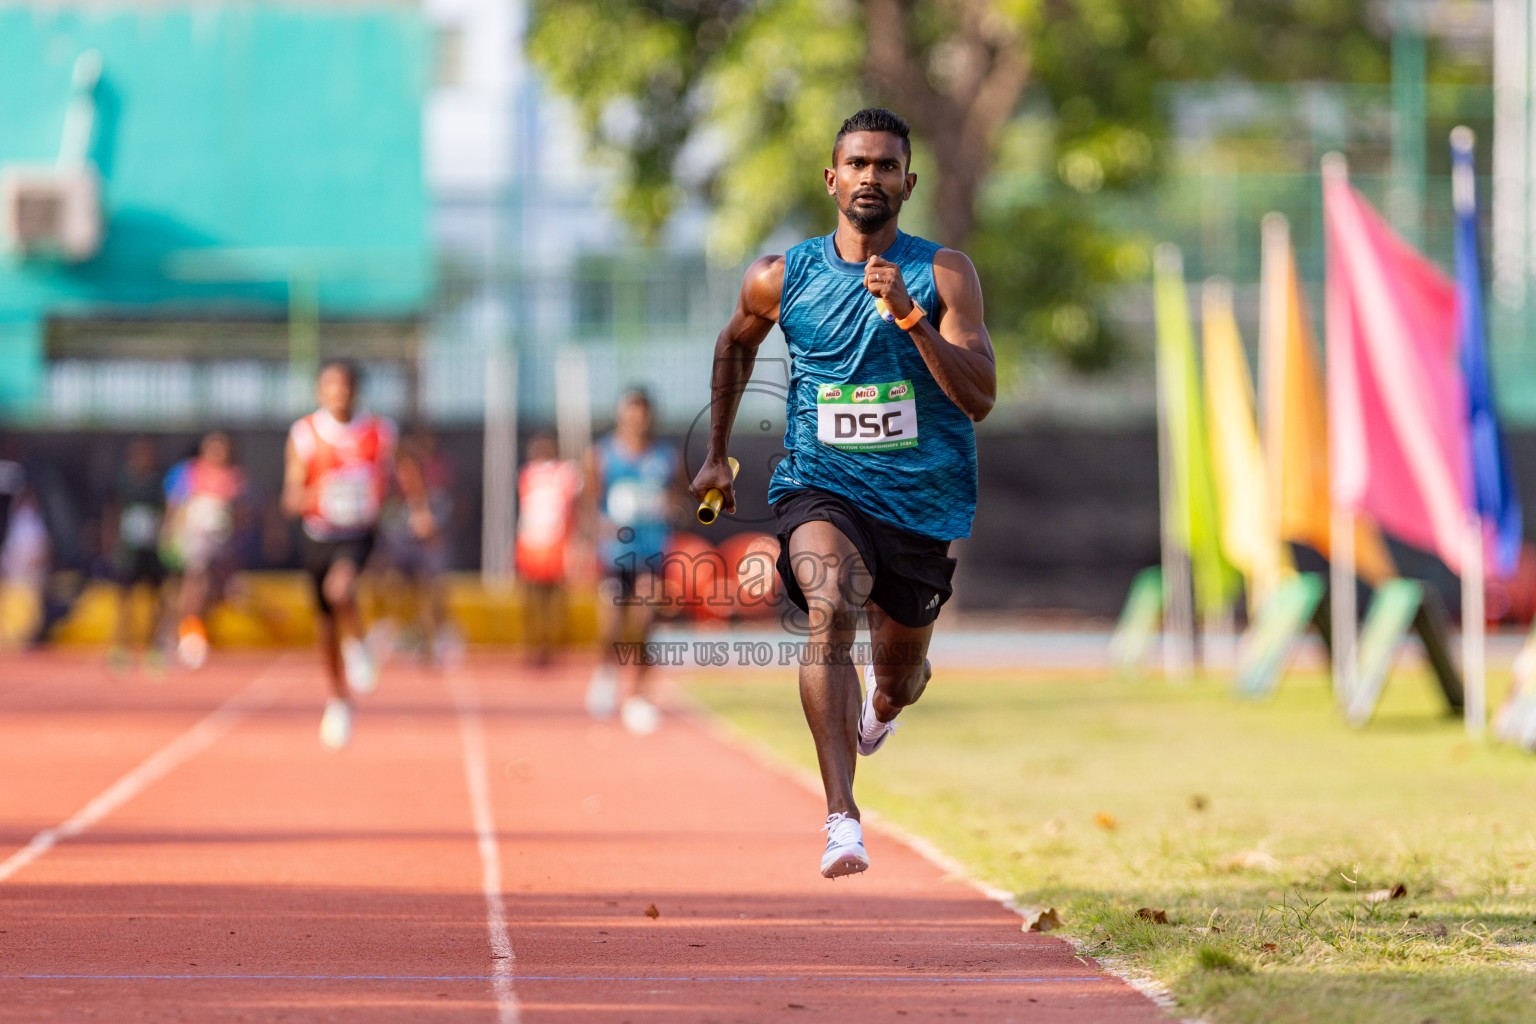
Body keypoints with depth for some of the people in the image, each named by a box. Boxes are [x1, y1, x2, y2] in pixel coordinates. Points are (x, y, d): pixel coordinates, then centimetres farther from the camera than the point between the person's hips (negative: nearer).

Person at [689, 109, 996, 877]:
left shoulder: (944, 273, -6)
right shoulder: (782, 279, -1)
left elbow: (980, 398, -15)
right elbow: (735, 343, 21)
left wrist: (909, 316, -26)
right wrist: (716, 454, 24)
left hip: (923, 500, 1)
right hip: (820, 487, -1)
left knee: (899, 683, 16)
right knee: (830, 613, -32)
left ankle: (879, 703, 58)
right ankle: (842, 817, -38)